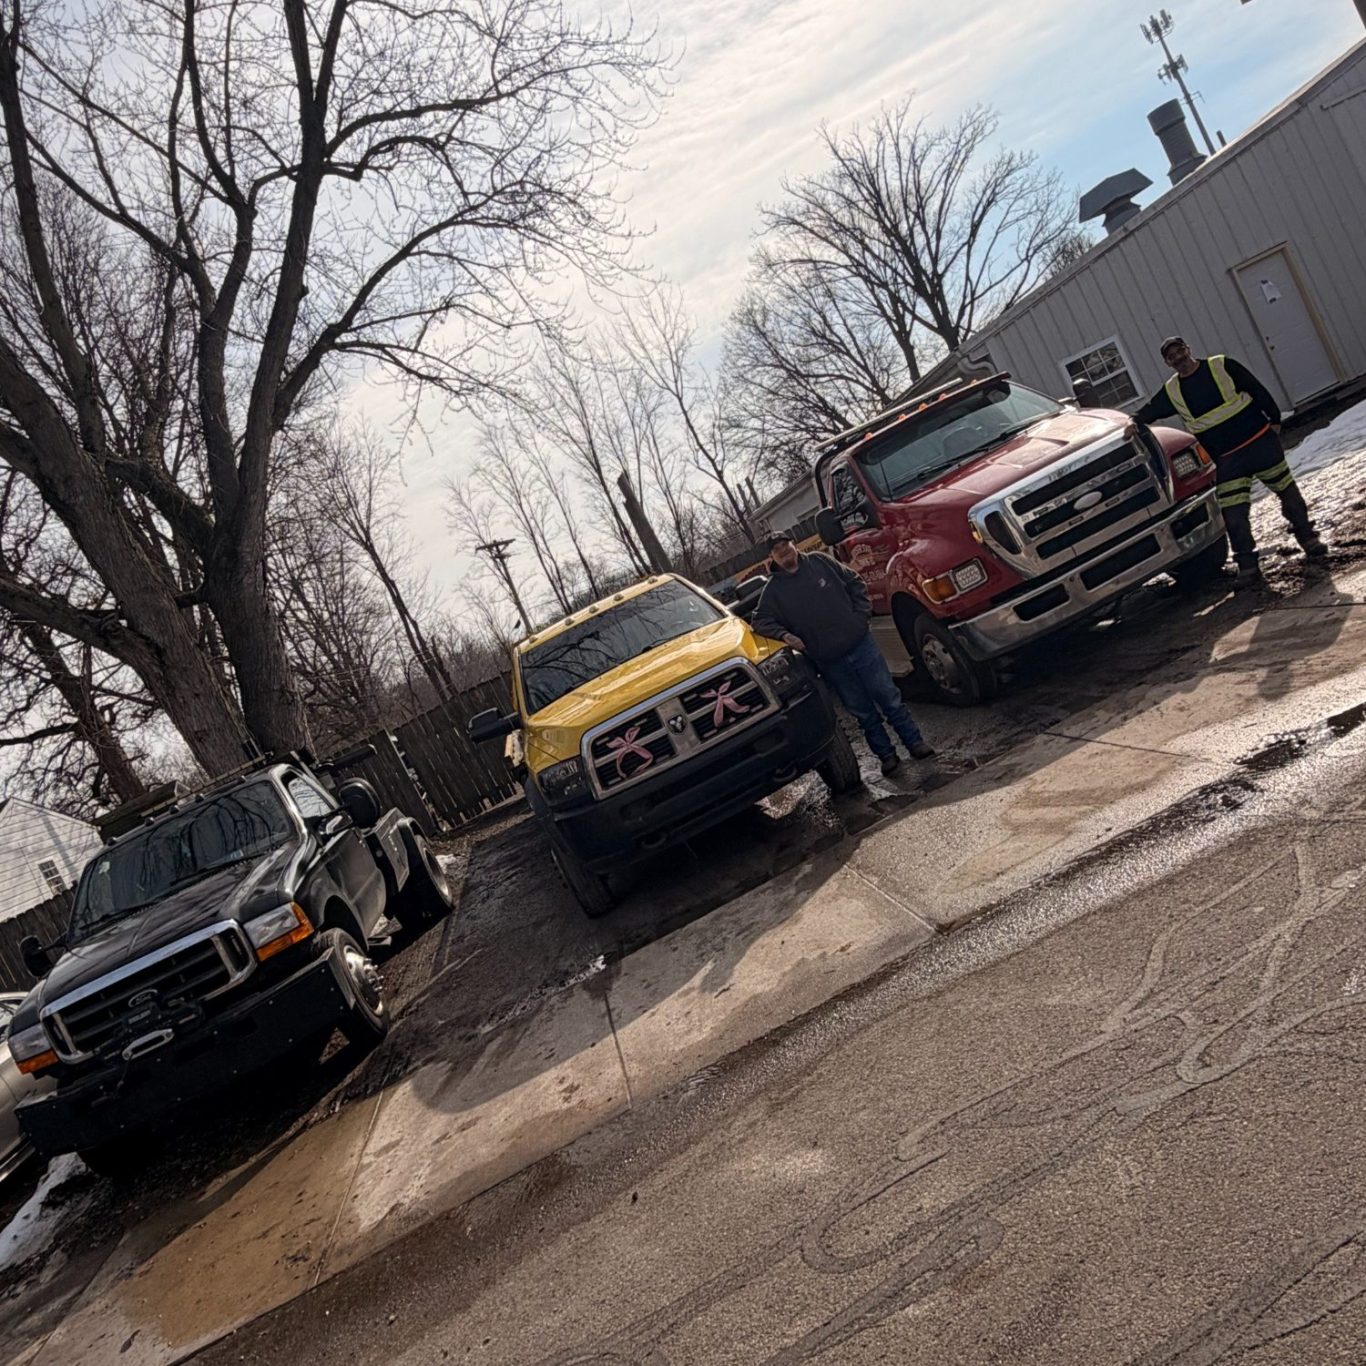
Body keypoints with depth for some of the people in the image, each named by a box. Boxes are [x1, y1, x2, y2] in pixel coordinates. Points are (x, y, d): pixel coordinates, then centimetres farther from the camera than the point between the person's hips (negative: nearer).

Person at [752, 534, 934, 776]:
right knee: (863, 712, 7)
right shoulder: (773, 590, 0)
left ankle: (915, 742, 19)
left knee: (889, 697, 5)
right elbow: (760, 620, 1)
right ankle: (886, 754, 22)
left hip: (860, 643, 0)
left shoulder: (819, 562, 2)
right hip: (830, 662, 0)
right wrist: (785, 635, -15)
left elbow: (854, 583, 8)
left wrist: (862, 614, -2)